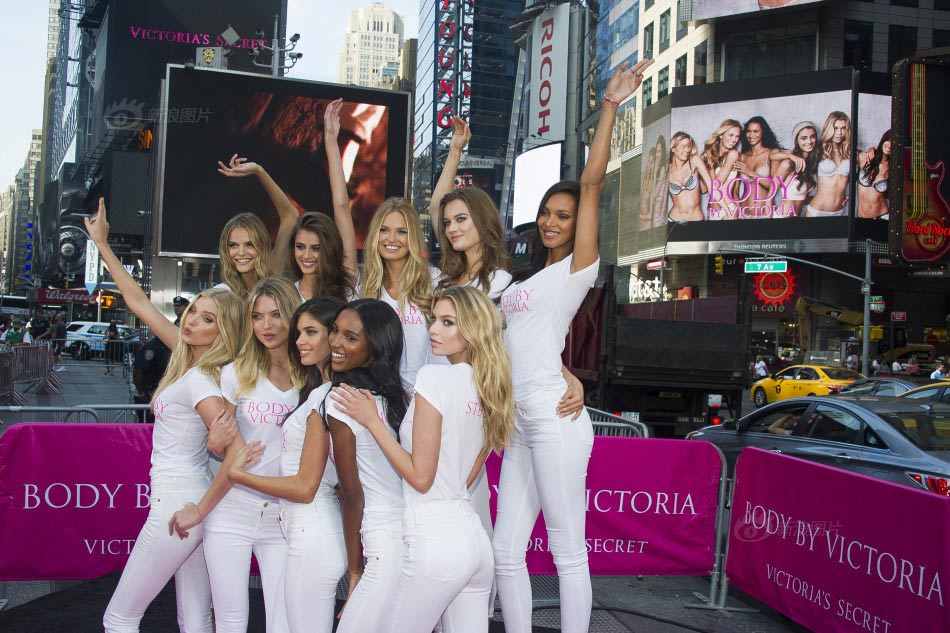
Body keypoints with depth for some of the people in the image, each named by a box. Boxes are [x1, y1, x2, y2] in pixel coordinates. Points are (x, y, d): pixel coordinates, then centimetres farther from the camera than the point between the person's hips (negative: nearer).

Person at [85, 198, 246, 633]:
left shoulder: (201, 380, -17)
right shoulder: (190, 357, 6)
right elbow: (138, 301, 13)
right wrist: (103, 246, 15)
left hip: (177, 500, -8)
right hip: (191, 499, 8)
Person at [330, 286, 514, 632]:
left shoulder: (434, 377, -13)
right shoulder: (489, 389, 9)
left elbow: (421, 477, -14)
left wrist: (371, 419, -9)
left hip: (433, 542, -8)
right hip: (474, 537, 8)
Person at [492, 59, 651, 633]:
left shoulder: (578, 266, 0)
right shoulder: (527, 277, 22)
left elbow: (592, 183, -10)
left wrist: (611, 107, -13)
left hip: (553, 418, -8)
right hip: (521, 422, 8)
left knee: (568, 552, -1)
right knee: (507, 552, 8)